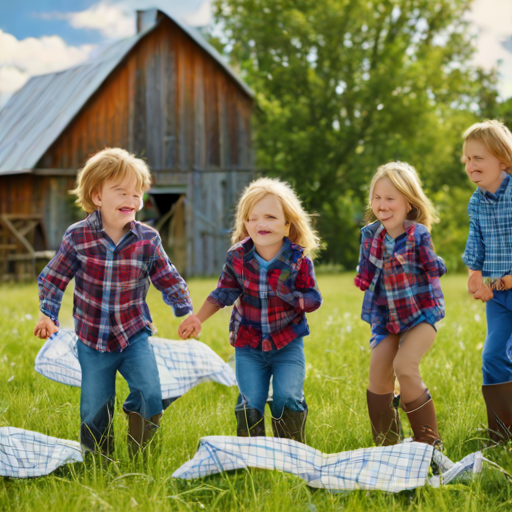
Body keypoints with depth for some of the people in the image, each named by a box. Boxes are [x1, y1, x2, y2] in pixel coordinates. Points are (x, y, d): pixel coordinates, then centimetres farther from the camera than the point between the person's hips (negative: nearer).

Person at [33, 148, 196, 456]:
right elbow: (54, 278, 2)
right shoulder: (77, 237, -11)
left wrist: (186, 313, 1)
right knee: (94, 409, 7)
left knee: (150, 397, -14)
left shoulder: (148, 240, -8)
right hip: (92, 339, 0)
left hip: (134, 335, 0)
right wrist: (48, 315, -2)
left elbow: (169, 280, 4)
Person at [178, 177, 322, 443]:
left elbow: (313, 300, -10)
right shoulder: (237, 257, -8)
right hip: (248, 344, 1)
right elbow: (224, 293, 6)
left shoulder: (298, 259, -12)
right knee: (250, 404, -3)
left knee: (287, 399, -13)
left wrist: (288, 293, -26)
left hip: (288, 344, -1)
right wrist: (197, 318, 2)